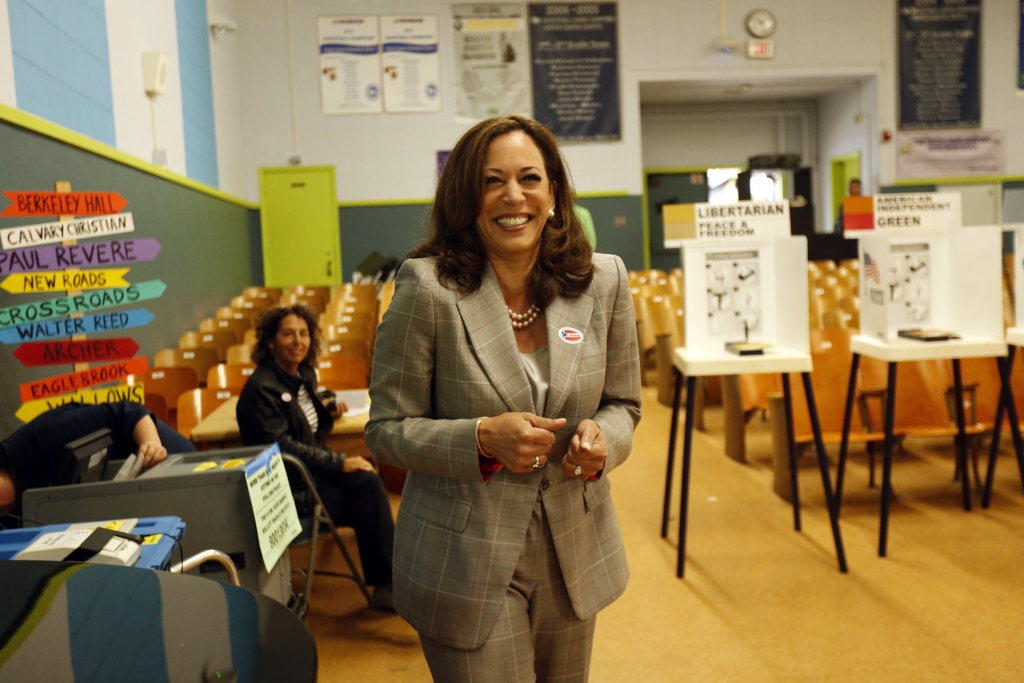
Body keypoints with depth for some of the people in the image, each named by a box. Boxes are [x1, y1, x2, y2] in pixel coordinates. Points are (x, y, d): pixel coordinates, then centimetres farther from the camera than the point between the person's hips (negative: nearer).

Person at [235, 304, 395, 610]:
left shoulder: (305, 373, 9)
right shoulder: (262, 387, -15)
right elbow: (282, 446, -21)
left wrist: (328, 413, 1)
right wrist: (339, 462, -21)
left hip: (313, 468, 7)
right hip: (288, 483, -7)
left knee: (368, 483, -21)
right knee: (366, 494, -23)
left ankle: (386, 583, -16)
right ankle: (384, 584, -11)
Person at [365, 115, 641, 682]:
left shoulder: (603, 282, -4)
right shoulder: (427, 289, -15)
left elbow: (622, 403, 7)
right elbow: (386, 430, -10)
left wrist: (603, 436, -16)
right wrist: (483, 438, -26)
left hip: (575, 555, 5)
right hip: (467, 564, -4)